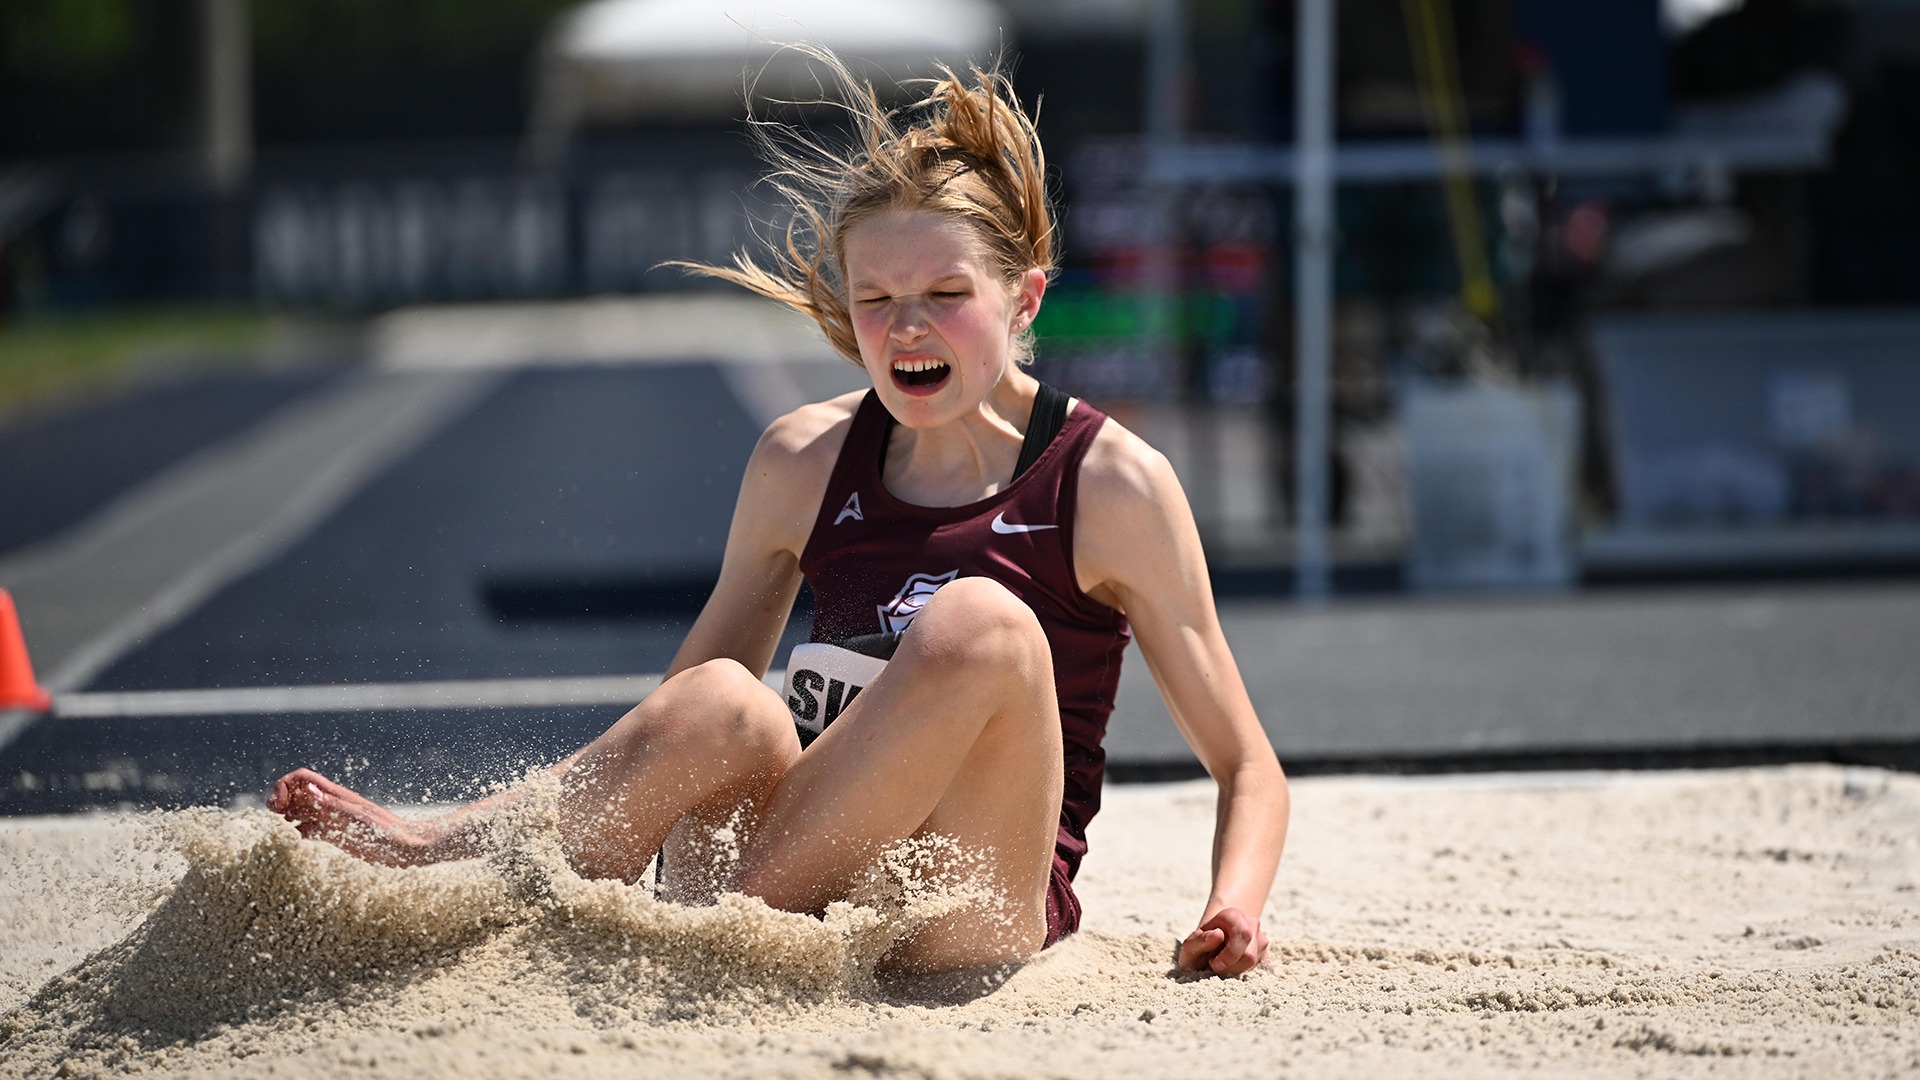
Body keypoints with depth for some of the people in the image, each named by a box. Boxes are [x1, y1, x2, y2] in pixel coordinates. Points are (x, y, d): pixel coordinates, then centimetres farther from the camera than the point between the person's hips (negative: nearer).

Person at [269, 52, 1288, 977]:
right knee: (722, 706, -31)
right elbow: (670, 728, 20)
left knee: (982, 625, -30)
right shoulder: (803, 463, 12)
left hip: (977, 919, -2)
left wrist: (1233, 906, -15)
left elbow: (1246, 767, 6)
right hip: (811, 898, 2)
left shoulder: (1110, 482, 1)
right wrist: (471, 825, 7)